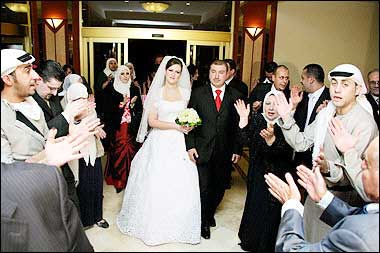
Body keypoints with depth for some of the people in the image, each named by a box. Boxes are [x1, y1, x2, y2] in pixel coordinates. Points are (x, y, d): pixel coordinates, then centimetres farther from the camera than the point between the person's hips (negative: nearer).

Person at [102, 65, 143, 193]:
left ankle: (128, 177, 13)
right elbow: (108, 109, -6)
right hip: (117, 126, -2)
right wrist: (122, 103, -14)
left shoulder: (134, 89, 9)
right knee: (117, 151, -2)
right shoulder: (110, 89, 1)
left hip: (130, 126, 2)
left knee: (130, 151, -1)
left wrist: (132, 104, -10)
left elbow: (139, 108, 9)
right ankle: (117, 179, 12)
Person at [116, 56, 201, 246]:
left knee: (181, 185, 2)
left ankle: (178, 225, 23)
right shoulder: (157, 92, 0)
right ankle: (155, 225, 22)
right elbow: (152, 121, -6)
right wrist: (175, 126, -14)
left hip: (179, 144, 2)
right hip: (159, 143, -2)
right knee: (157, 184, 1)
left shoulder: (185, 92, 8)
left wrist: (188, 126, -6)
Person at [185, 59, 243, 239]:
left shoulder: (236, 96, 0)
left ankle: (210, 212, 43)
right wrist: (190, 146, -8)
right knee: (204, 187, 6)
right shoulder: (198, 93, -1)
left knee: (219, 187, 15)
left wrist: (237, 149, -1)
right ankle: (204, 221, 29)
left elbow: (239, 125, 1)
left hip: (225, 151, 2)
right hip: (202, 150, -1)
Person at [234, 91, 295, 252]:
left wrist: (271, 139, -45)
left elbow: (287, 151, -28)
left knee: (272, 211, 10)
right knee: (254, 206, 17)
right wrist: (244, 120, -25)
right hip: (257, 174, 4)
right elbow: (247, 141, -14)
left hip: (278, 177, -3)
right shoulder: (257, 119, -3)